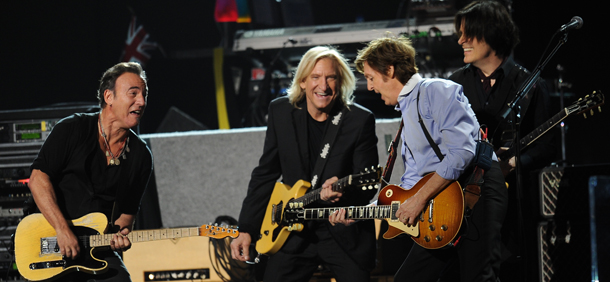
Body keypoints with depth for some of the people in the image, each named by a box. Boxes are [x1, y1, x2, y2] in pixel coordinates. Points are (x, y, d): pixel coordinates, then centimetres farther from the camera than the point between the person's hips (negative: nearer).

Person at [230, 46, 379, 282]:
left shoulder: (360, 120, -8)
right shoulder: (281, 111, 2)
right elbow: (265, 174, 8)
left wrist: (343, 191, -31)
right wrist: (246, 229, 5)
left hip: (346, 234, -2)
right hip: (295, 232, 2)